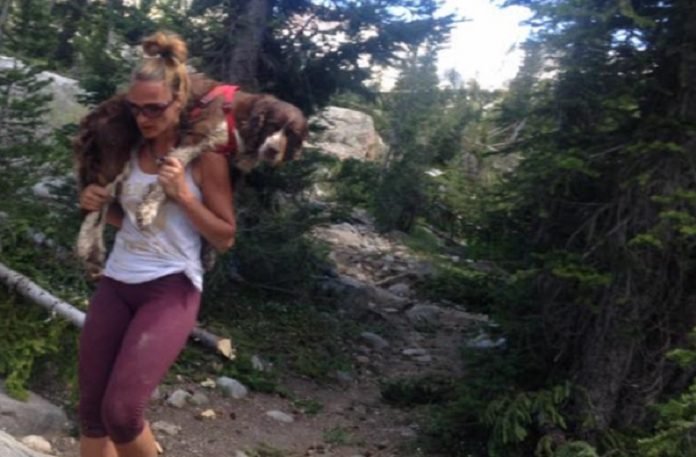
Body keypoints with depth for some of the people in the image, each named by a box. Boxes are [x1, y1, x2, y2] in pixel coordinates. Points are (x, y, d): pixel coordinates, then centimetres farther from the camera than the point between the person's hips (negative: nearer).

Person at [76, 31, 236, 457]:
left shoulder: (205, 156, -7)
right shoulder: (130, 149, 8)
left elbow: (225, 238, -5)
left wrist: (182, 195, -17)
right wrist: (97, 204, 0)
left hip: (170, 287, -6)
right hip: (115, 282, 6)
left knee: (121, 412, -17)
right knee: (91, 410, 7)